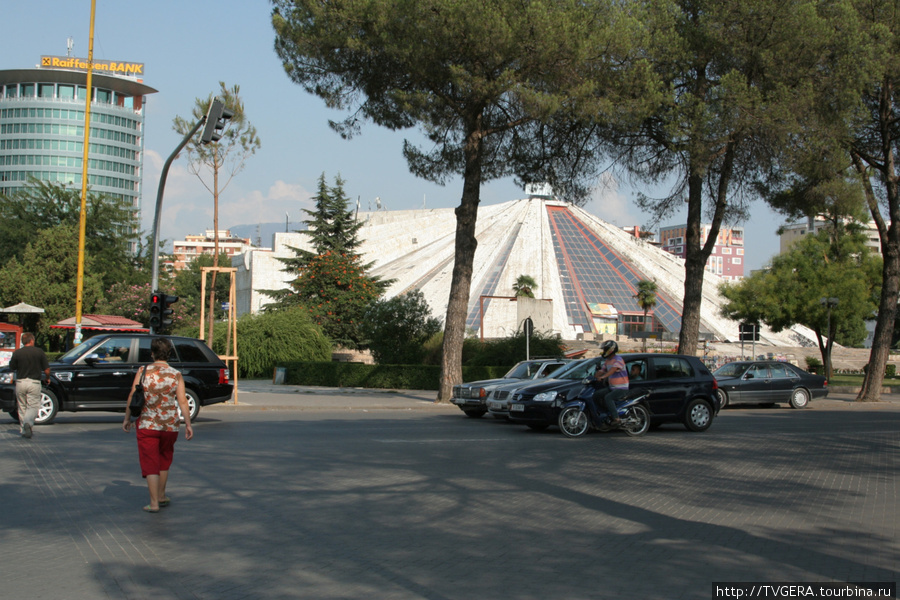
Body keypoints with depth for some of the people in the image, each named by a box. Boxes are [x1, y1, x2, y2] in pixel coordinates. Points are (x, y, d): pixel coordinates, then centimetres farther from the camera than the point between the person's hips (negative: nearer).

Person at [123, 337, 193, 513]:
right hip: (170, 425, 2)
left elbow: (132, 397, -4)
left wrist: (127, 418, 7)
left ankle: (154, 502, -1)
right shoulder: (176, 375, -4)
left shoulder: (143, 371, -6)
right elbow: (182, 402, -6)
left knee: (150, 463, 4)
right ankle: (161, 496, 31)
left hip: (147, 425, -2)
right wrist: (188, 424, 0)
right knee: (164, 459, 22)